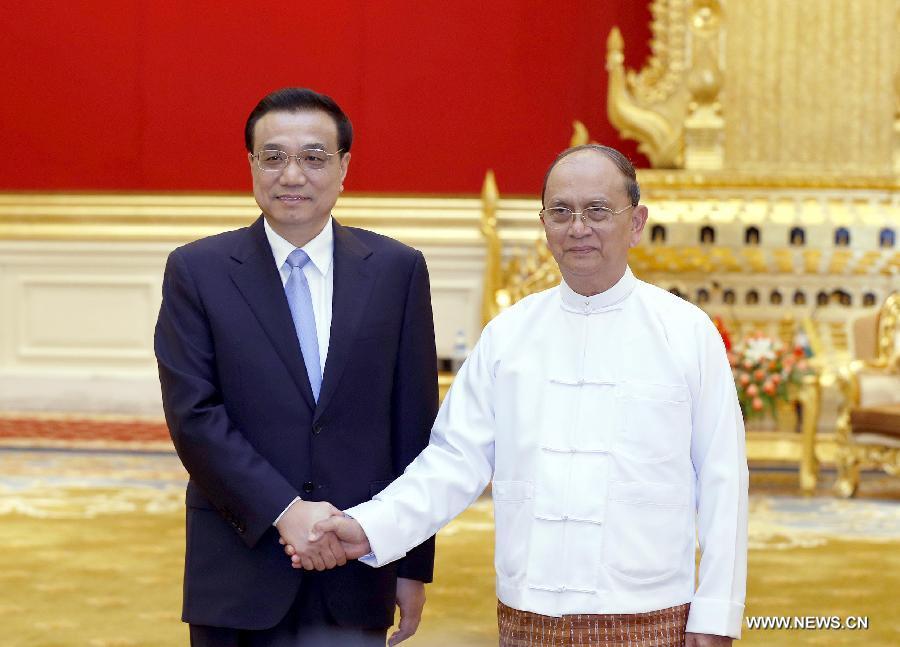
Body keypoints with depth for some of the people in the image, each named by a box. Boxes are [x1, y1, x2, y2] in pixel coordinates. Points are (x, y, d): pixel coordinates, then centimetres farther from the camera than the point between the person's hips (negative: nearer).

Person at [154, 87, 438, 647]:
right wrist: (284, 511, -17)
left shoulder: (397, 270, 4)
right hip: (239, 576, -1)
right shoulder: (198, 271, 1)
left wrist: (414, 565, 4)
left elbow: (415, 424, 5)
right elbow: (193, 414, -7)